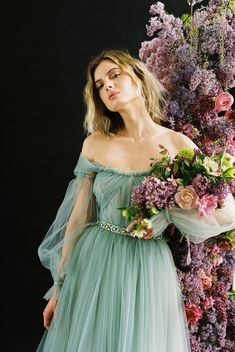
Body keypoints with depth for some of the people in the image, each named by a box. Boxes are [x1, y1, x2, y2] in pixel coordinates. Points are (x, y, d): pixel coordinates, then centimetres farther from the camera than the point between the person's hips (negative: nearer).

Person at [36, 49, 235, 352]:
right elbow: (78, 218, 1)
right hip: (94, 268, 1)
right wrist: (59, 287, 4)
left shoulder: (179, 145, -5)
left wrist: (166, 216, -16)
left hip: (150, 270, -1)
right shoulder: (95, 144, -1)